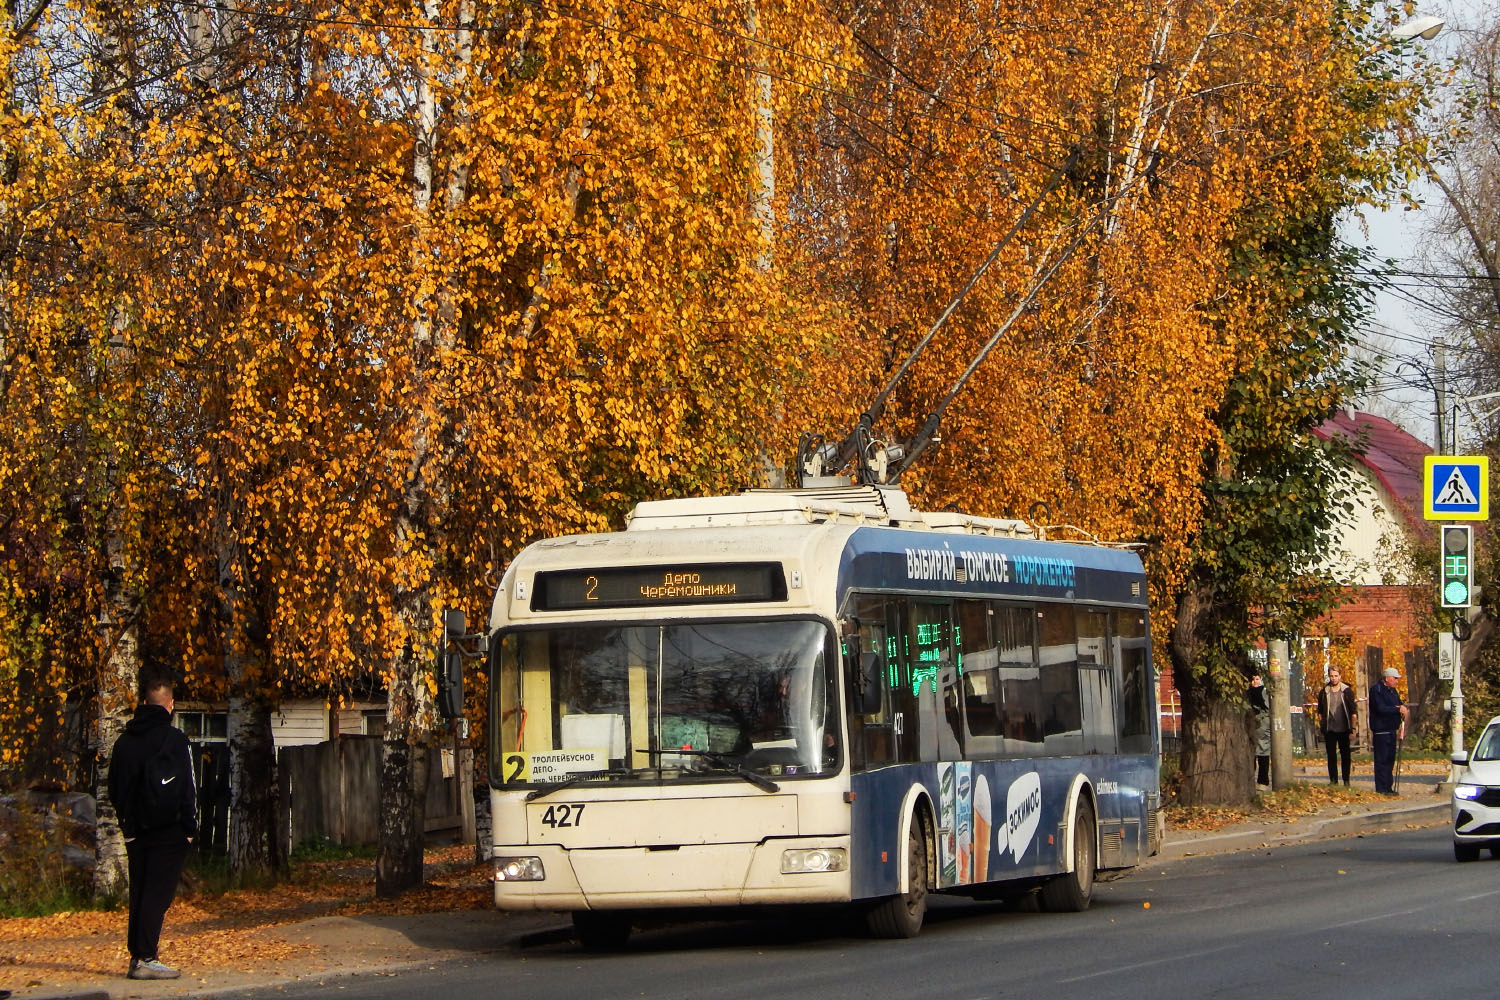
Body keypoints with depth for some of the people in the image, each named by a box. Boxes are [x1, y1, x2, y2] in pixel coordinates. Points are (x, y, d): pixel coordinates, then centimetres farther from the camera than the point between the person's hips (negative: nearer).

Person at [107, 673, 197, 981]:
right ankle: (145, 958, -12)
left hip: (135, 830, 6)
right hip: (168, 829, -6)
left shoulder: (125, 740, 10)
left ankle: (136, 955, 12)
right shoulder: (174, 738, -9)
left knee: (139, 894, 12)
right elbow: (187, 787, -10)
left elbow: (114, 787, 16)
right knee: (158, 893, -7)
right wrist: (190, 828, -4)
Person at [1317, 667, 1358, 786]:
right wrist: (1321, 724, 4)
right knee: (1331, 756, 2)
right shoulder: (1324, 692, 5)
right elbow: (1320, 711, 12)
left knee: (1345, 755, 4)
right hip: (1329, 730, 1)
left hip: (1344, 729, -1)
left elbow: (1354, 711, 2)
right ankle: (1333, 779, 8)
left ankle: (1346, 780, 11)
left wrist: (1353, 727, -4)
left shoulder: (1347, 691, 1)